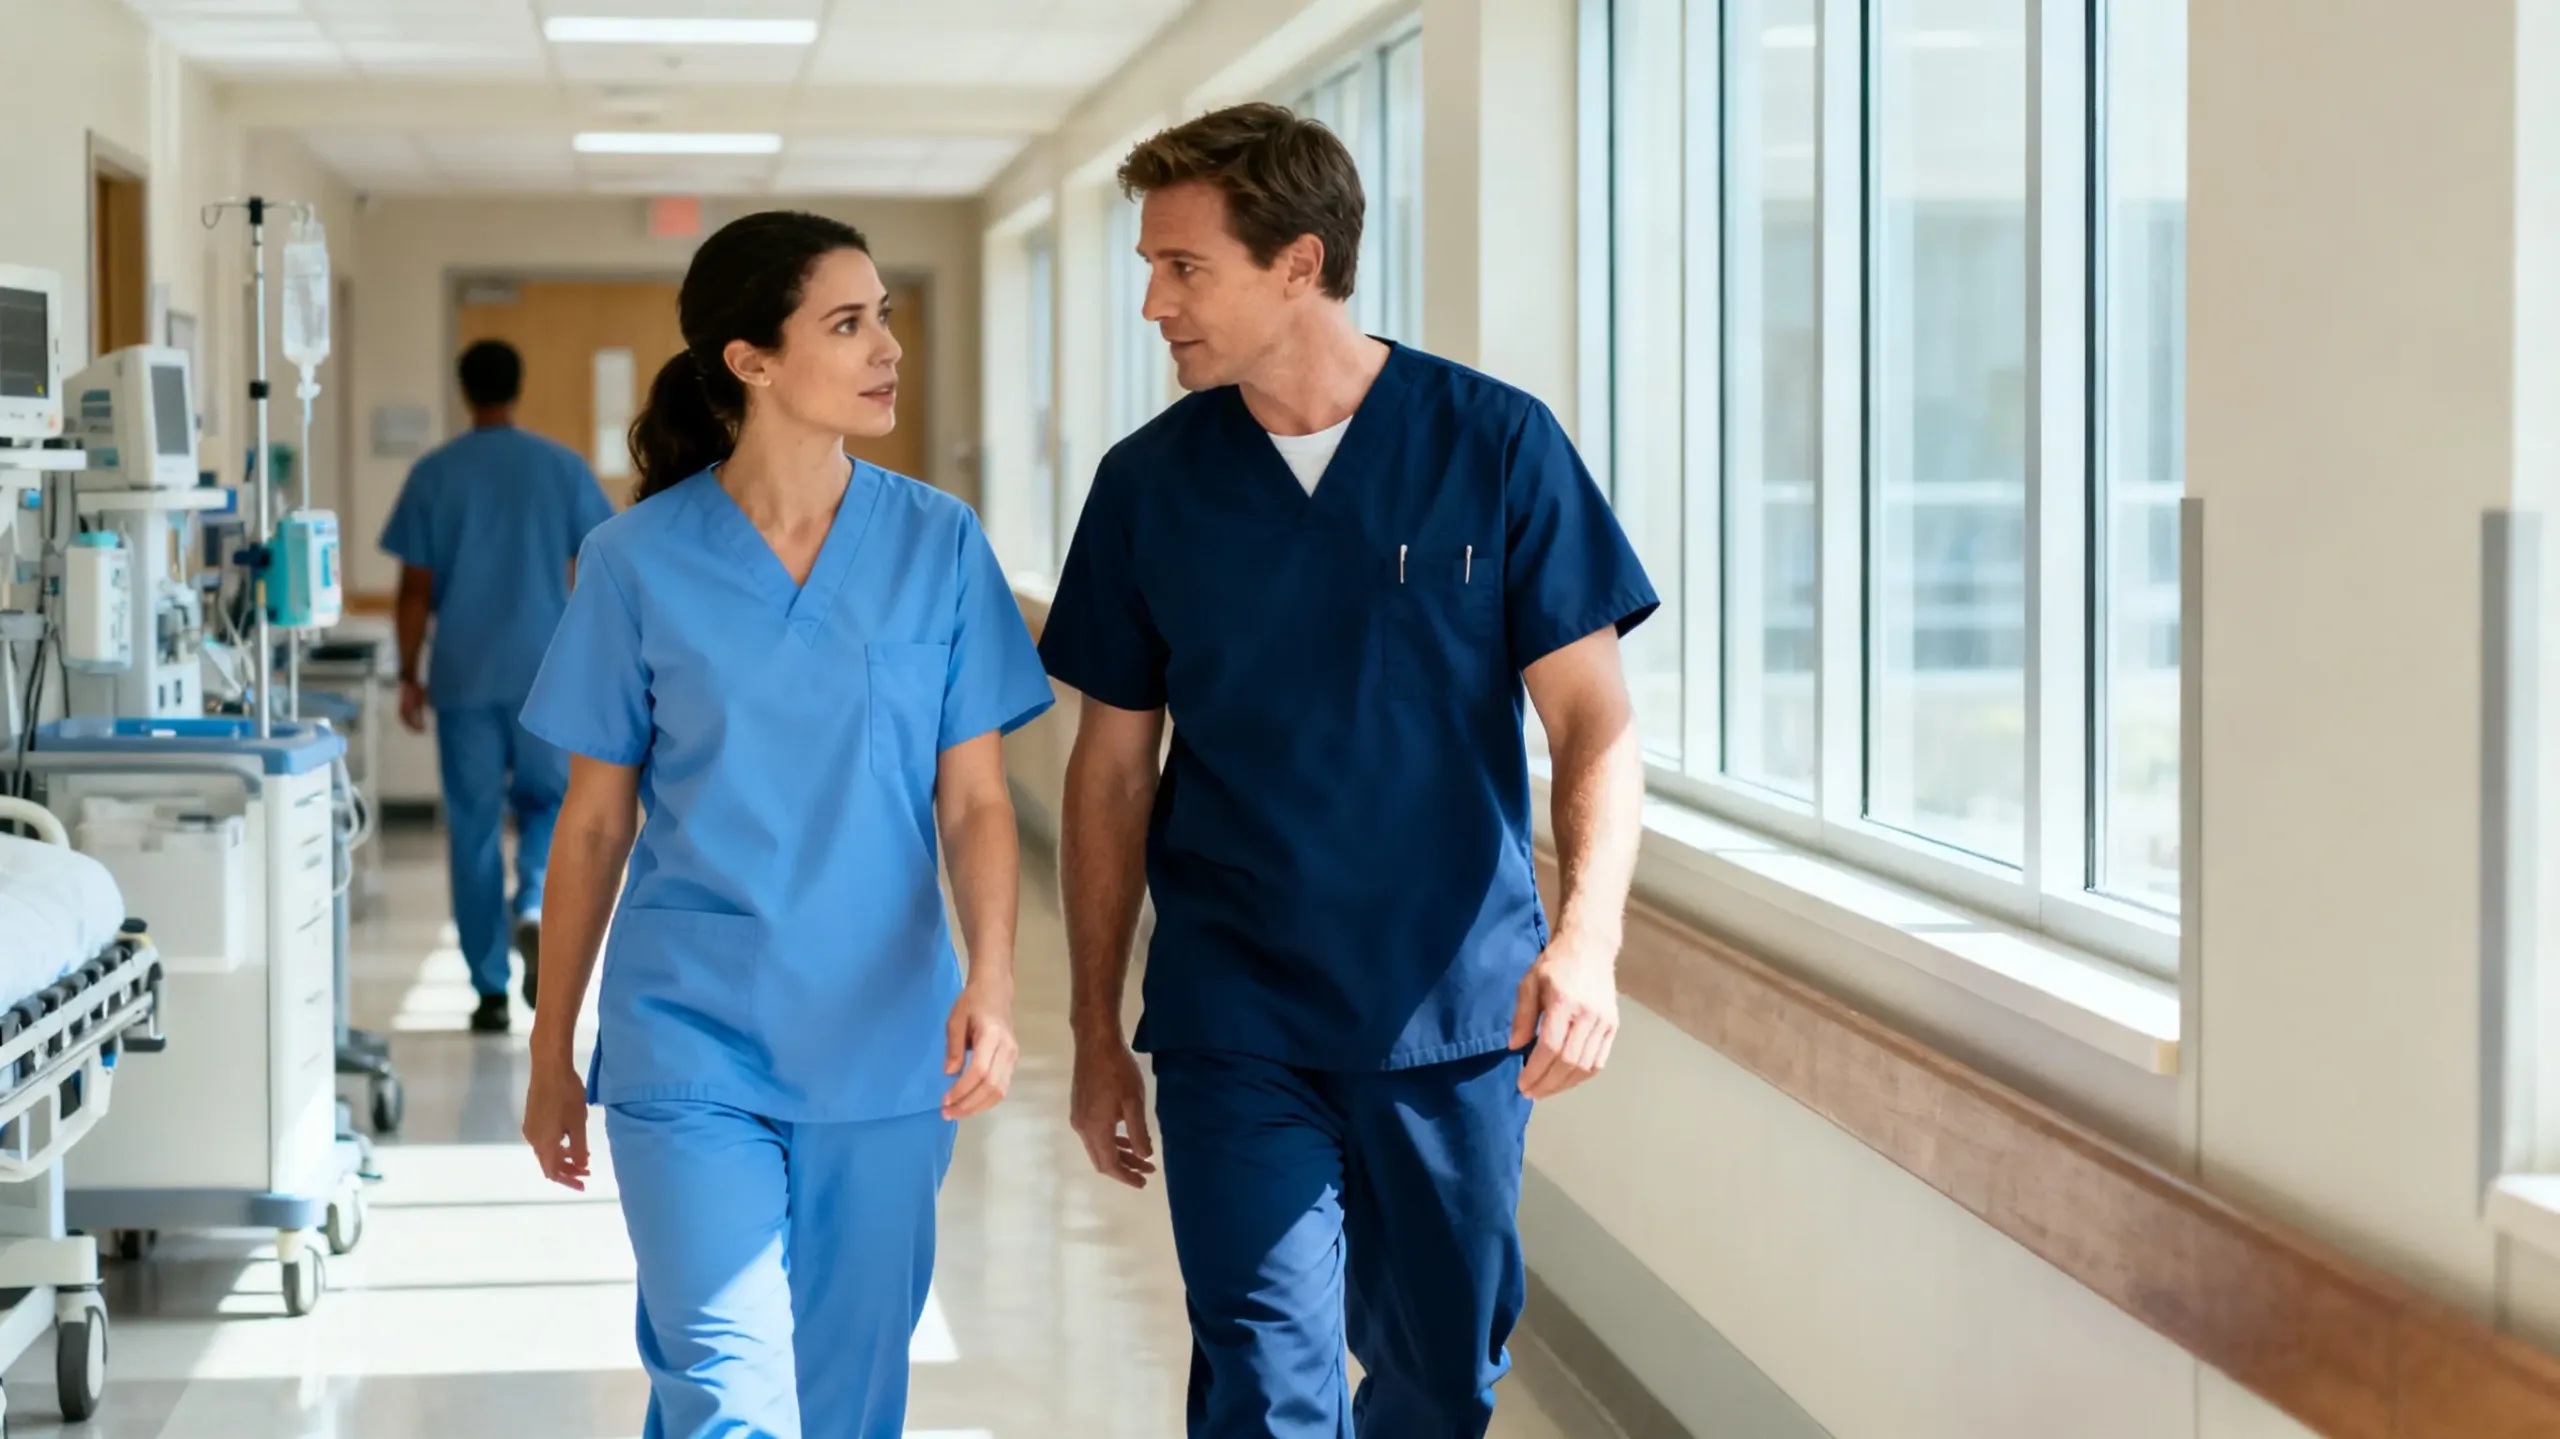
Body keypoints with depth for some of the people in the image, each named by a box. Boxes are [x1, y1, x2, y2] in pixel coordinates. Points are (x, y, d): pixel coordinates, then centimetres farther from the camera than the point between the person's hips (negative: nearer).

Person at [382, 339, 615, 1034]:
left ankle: (490, 990, 7)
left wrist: (409, 676, 6)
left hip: (464, 676, 0)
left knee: (473, 827, 7)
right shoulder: (562, 468, 1)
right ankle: (534, 905, -14)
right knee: (549, 802, 16)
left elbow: (415, 586, -2)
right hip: (546, 674, 0)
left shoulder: (435, 474, 0)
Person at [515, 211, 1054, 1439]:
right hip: (689, 1047, -2)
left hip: (882, 1049, 2)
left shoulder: (936, 544, 1)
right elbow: (595, 825, 5)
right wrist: (551, 1051, 8)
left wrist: (990, 981, -16)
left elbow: (973, 801, 1)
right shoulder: (639, 561, -2)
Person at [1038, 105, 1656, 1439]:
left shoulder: (1496, 444, -4)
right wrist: (1096, 1030, 7)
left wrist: (1588, 936, -22)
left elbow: (1593, 725, -5)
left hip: (1458, 1022, 0)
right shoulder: (1150, 483, 1)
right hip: (1236, 1032, 0)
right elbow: (1114, 769, 8)